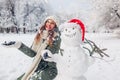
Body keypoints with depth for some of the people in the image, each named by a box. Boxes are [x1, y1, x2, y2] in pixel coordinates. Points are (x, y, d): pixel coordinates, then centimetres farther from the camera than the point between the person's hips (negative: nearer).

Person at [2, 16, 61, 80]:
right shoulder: (39, 35, 5)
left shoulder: (56, 38, -10)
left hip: (49, 69, -6)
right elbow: (32, 53, 4)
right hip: (37, 68, 6)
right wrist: (18, 45, -2)